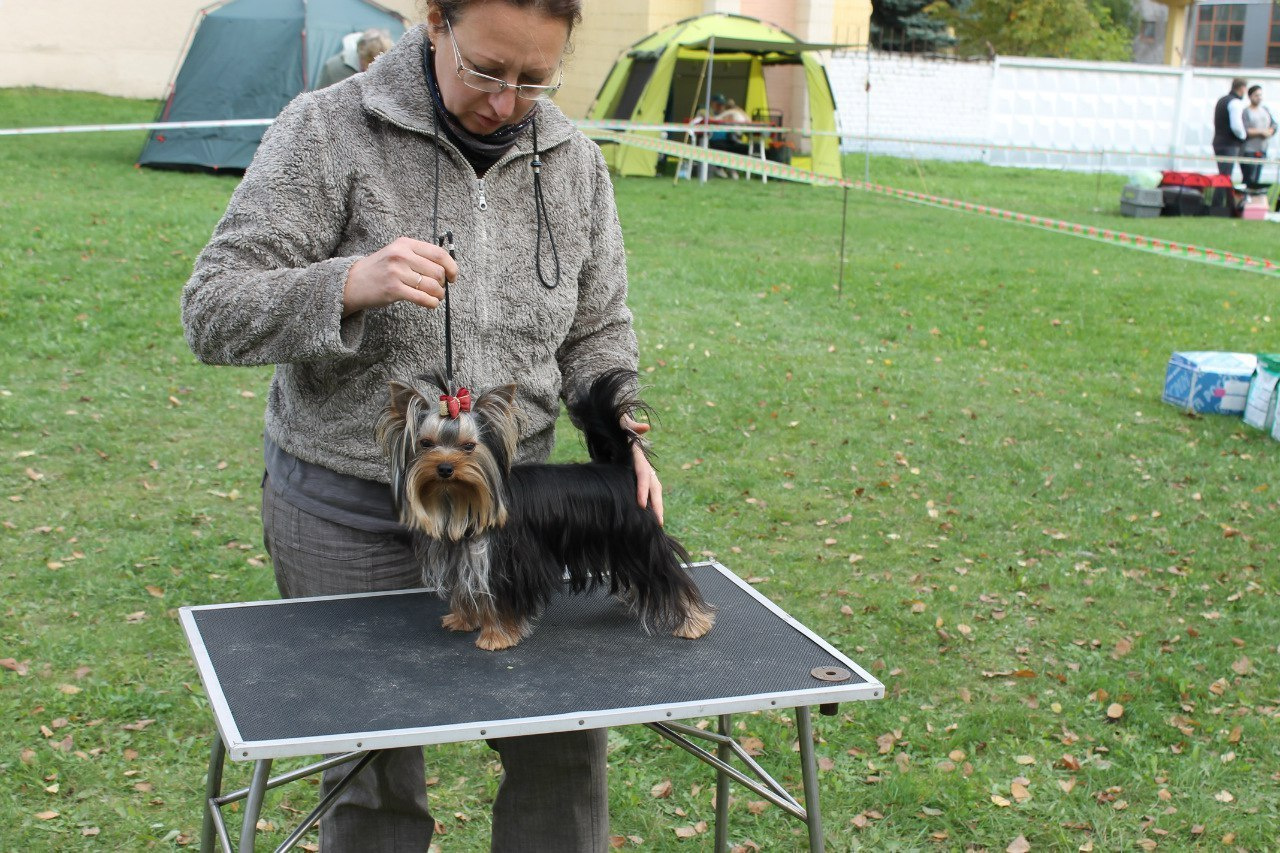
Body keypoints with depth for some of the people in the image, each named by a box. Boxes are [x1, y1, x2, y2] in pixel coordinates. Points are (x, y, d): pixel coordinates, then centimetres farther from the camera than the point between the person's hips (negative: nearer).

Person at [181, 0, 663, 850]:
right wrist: (350, 285, -32)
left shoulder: (573, 160, 1)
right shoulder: (329, 130, -12)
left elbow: (598, 332, 10)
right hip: (350, 516, -3)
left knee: (564, 742, 8)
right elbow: (212, 314, -15)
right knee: (374, 771, 7)